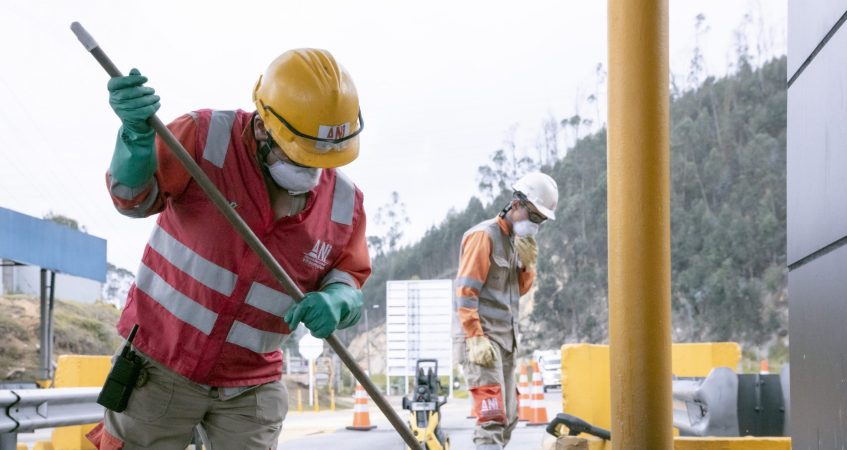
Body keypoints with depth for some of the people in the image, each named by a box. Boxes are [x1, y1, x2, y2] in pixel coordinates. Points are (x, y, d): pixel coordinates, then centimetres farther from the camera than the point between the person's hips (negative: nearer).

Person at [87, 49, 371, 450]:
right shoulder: (207, 137, -16)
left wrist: (333, 301, -20)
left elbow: (348, 276, 4)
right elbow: (134, 197, -20)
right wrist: (138, 136, -41)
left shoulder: (345, 203, -5)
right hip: (159, 364, -2)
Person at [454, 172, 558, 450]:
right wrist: (476, 338, -22)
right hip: (483, 340, -9)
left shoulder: (517, 241, 16)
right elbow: (465, 291, -15)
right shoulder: (484, 235, -10)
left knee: (508, 418, 12)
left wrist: (527, 264, 2)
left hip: (506, 341, 9)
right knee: (492, 417, -18)